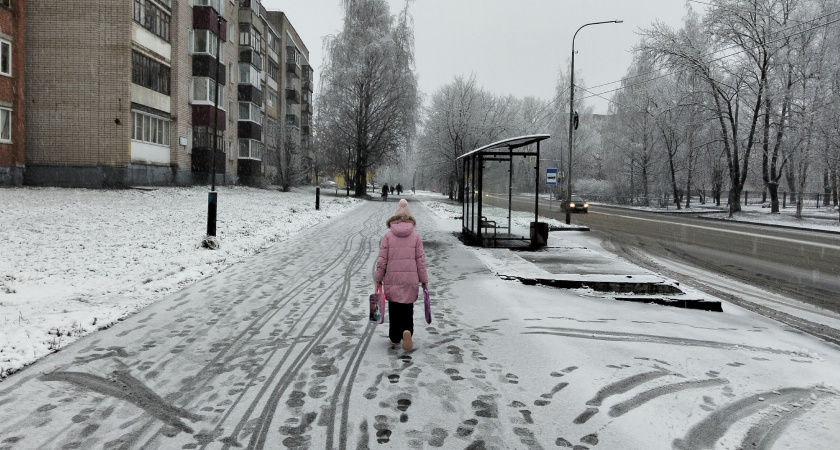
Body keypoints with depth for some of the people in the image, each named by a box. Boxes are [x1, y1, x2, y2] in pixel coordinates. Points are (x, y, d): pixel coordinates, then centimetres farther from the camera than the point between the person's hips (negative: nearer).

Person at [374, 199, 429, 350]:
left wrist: (378, 278, 6)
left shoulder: (388, 235, -2)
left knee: (394, 309, 13)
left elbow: (382, 259, -3)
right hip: (411, 279, 0)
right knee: (408, 308, 8)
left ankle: (394, 338, 20)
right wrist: (424, 279, 10)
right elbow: (420, 260, 1)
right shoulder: (416, 236, 0)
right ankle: (407, 332, -16)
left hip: (392, 279, 0)